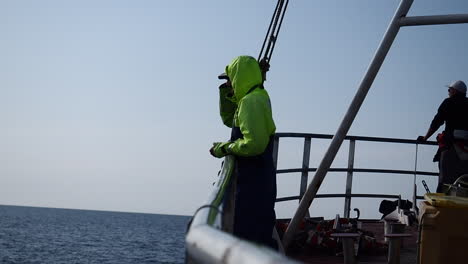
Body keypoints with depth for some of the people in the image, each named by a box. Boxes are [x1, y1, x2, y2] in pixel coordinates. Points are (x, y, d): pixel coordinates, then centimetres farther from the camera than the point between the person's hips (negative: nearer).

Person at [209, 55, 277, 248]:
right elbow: (229, 119, 34)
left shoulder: (251, 101, -14)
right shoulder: (257, 99, 18)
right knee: (262, 238, 13)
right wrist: (226, 91, 21)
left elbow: (254, 143, -25)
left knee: (247, 234, -12)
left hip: (253, 183, -10)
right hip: (261, 181, 10)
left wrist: (225, 148, -11)